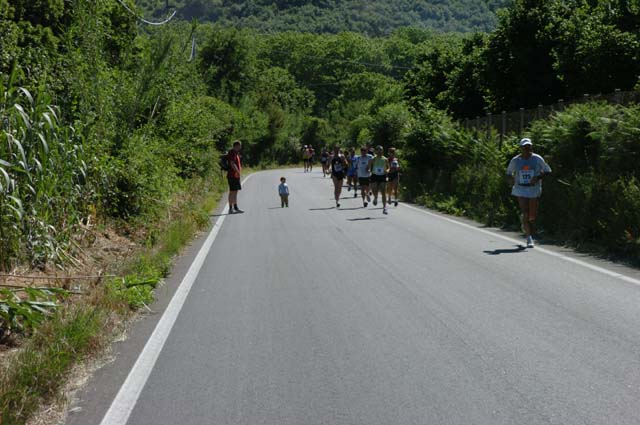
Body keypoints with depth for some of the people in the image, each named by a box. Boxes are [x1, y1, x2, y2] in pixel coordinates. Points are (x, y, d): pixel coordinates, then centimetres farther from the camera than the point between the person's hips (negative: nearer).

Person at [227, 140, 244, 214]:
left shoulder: (236, 153, 19)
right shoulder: (232, 153, -13)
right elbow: (232, 164, -23)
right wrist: (238, 171, -26)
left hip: (236, 176, 10)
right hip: (232, 175, -10)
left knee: (235, 191, 13)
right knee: (232, 191, -8)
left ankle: (236, 208, 18)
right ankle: (231, 209, -5)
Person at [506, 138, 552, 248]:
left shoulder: (537, 159, -2)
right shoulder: (515, 160, 1)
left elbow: (548, 171, 4)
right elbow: (509, 172, 17)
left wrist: (538, 177, -14)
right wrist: (511, 179, -5)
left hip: (534, 190, 0)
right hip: (521, 190, 0)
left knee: (533, 216, 4)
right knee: (525, 214, -11)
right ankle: (529, 239, -5)